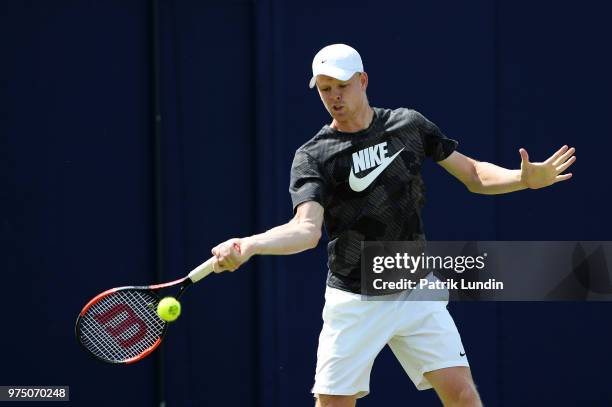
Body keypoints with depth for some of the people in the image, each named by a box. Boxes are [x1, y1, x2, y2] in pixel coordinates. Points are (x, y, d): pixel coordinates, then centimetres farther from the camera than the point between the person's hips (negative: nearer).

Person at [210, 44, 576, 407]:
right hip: (354, 302, -2)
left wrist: (525, 177, -10)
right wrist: (248, 245, -42)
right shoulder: (313, 156, -8)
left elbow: (473, 175, 9)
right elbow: (307, 229, -22)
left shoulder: (409, 124, 2)